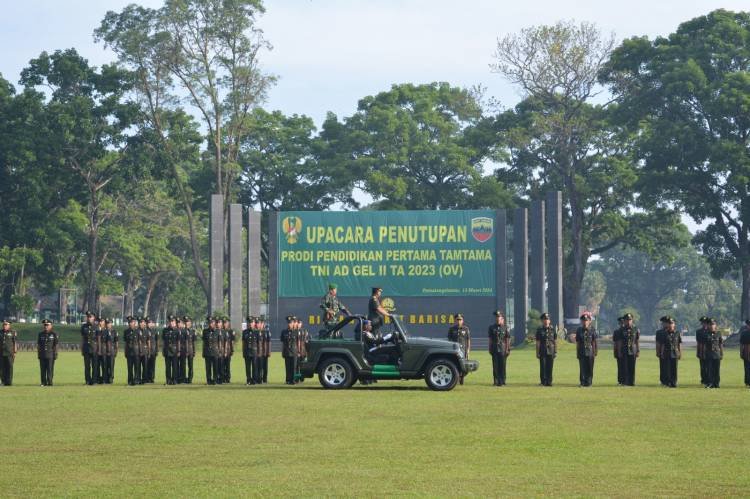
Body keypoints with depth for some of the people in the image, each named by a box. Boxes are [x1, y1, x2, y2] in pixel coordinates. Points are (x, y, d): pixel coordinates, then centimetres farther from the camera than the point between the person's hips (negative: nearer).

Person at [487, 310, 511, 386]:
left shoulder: (505, 328, 4)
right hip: (495, 350, 1)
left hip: (503, 350, -1)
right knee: (495, 366, -1)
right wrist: (490, 349, 4)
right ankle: (496, 382, 3)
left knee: (502, 366, -2)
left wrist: (507, 349, -3)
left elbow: (507, 340, 3)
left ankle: (502, 382, 2)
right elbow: (490, 339, 10)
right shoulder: (492, 328, 9)